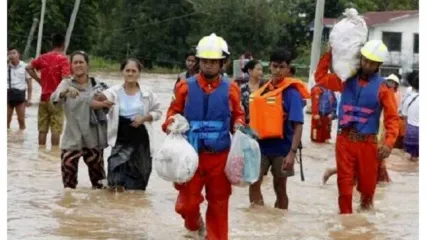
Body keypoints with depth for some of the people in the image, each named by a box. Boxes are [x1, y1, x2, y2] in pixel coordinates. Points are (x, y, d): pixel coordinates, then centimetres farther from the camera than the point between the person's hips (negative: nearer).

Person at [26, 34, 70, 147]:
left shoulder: (43, 57, 6)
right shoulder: (63, 59, -10)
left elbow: (29, 67, 10)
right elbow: (65, 79, -20)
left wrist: (39, 80, 11)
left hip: (44, 97, 5)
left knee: (42, 128, 10)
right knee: (56, 129, -2)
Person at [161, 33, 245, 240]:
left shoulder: (230, 89, 0)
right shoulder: (185, 86, -2)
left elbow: (237, 115, 10)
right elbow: (173, 112, 7)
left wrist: (239, 125, -11)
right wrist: (171, 125, -14)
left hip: (219, 156, 1)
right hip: (191, 154, 0)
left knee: (218, 203, 8)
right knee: (187, 202, 1)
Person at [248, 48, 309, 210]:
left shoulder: (291, 93, -10)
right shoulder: (262, 90, 6)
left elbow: (298, 125, -15)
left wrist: (292, 152, -22)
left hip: (281, 147, -4)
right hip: (261, 145, 4)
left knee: (280, 188, 9)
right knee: (254, 183, -8)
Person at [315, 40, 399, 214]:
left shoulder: (383, 87, -4)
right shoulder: (346, 80, 7)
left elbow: (392, 118, -8)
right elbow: (320, 77, 16)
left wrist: (389, 143, -20)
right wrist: (328, 54, 8)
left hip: (367, 142, -2)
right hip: (344, 139, 2)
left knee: (367, 184, 7)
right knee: (344, 184, 2)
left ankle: (365, 211, 34)